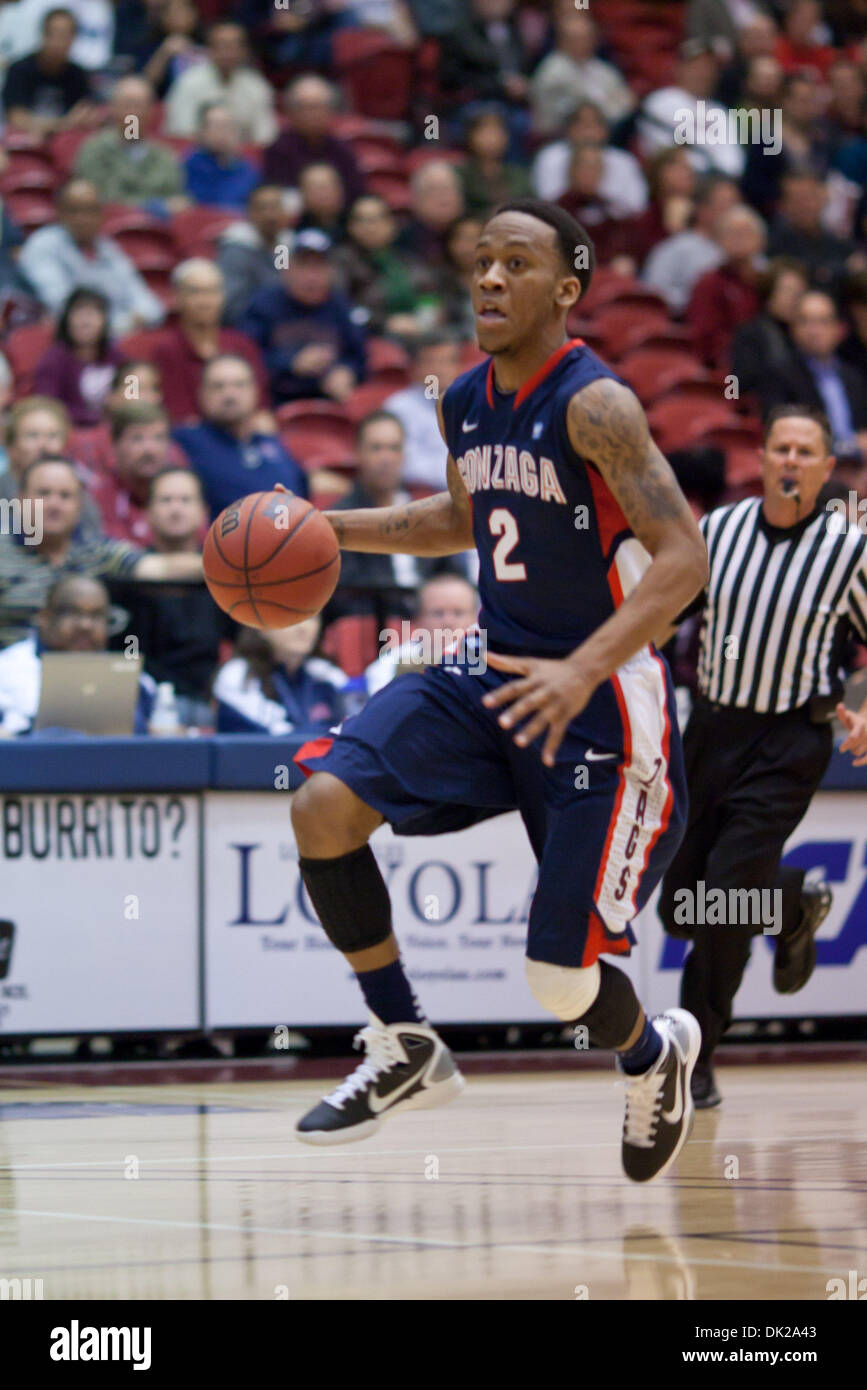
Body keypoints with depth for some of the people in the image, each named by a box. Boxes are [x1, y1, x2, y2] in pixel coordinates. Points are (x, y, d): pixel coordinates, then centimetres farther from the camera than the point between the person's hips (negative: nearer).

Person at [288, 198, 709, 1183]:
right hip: (495, 675, 7)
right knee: (322, 806, -15)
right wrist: (330, 529, 14)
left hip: (605, 699, -7)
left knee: (563, 982, -7)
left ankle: (653, 1053, 31)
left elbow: (683, 557, -25)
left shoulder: (593, 405, -19)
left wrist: (581, 671, -36)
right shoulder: (465, 405, 5)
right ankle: (406, 1052, 1)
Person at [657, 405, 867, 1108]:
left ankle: (695, 1059, 2)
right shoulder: (719, 529, -1)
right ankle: (793, 906, 39)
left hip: (789, 744, -4)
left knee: (724, 901, -14)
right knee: (681, 908, 8)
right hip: (711, 728, 4)